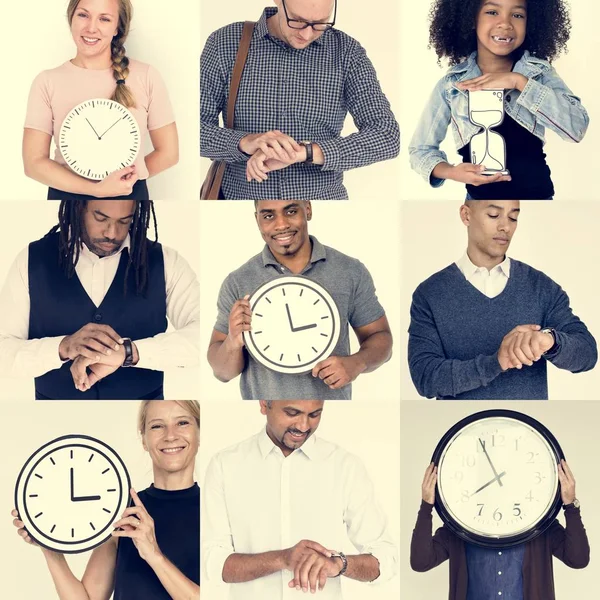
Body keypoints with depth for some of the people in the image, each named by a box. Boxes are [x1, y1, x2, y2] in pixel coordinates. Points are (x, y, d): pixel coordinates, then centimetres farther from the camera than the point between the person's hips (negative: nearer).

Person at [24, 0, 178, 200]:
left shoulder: (146, 76, -6)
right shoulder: (47, 82, -6)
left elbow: (168, 153, 1)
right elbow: (34, 162, -10)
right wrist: (97, 189, -19)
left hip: (129, 194, 0)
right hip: (66, 195, 0)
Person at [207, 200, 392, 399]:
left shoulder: (351, 272, -5)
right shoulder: (237, 283, -6)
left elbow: (380, 337, 2)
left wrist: (356, 363, -17)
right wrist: (233, 343, -22)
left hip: (332, 394, 0)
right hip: (262, 395, 0)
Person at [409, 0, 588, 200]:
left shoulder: (540, 72, -4)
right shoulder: (451, 83, -6)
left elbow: (577, 127, -18)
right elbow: (420, 150, -2)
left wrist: (519, 82, -23)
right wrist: (450, 172, -22)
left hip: (536, 195, 1)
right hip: (479, 196, 0)